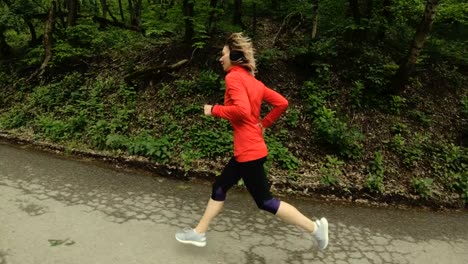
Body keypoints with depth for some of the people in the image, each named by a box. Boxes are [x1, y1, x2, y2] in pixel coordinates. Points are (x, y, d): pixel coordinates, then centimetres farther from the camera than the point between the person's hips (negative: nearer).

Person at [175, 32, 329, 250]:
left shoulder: (233, 77, -14)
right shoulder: (253, 81, 12)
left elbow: (242, 110, -28)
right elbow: (282, 103, 10)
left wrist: (214, 110, -14)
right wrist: (264, 124, 16)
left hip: (249, 151, -10)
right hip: (248, 149, 10)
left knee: (265, 202, 2)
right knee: (219, 187, 18)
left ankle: (315, 227, 11)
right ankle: (199, 232, 31)